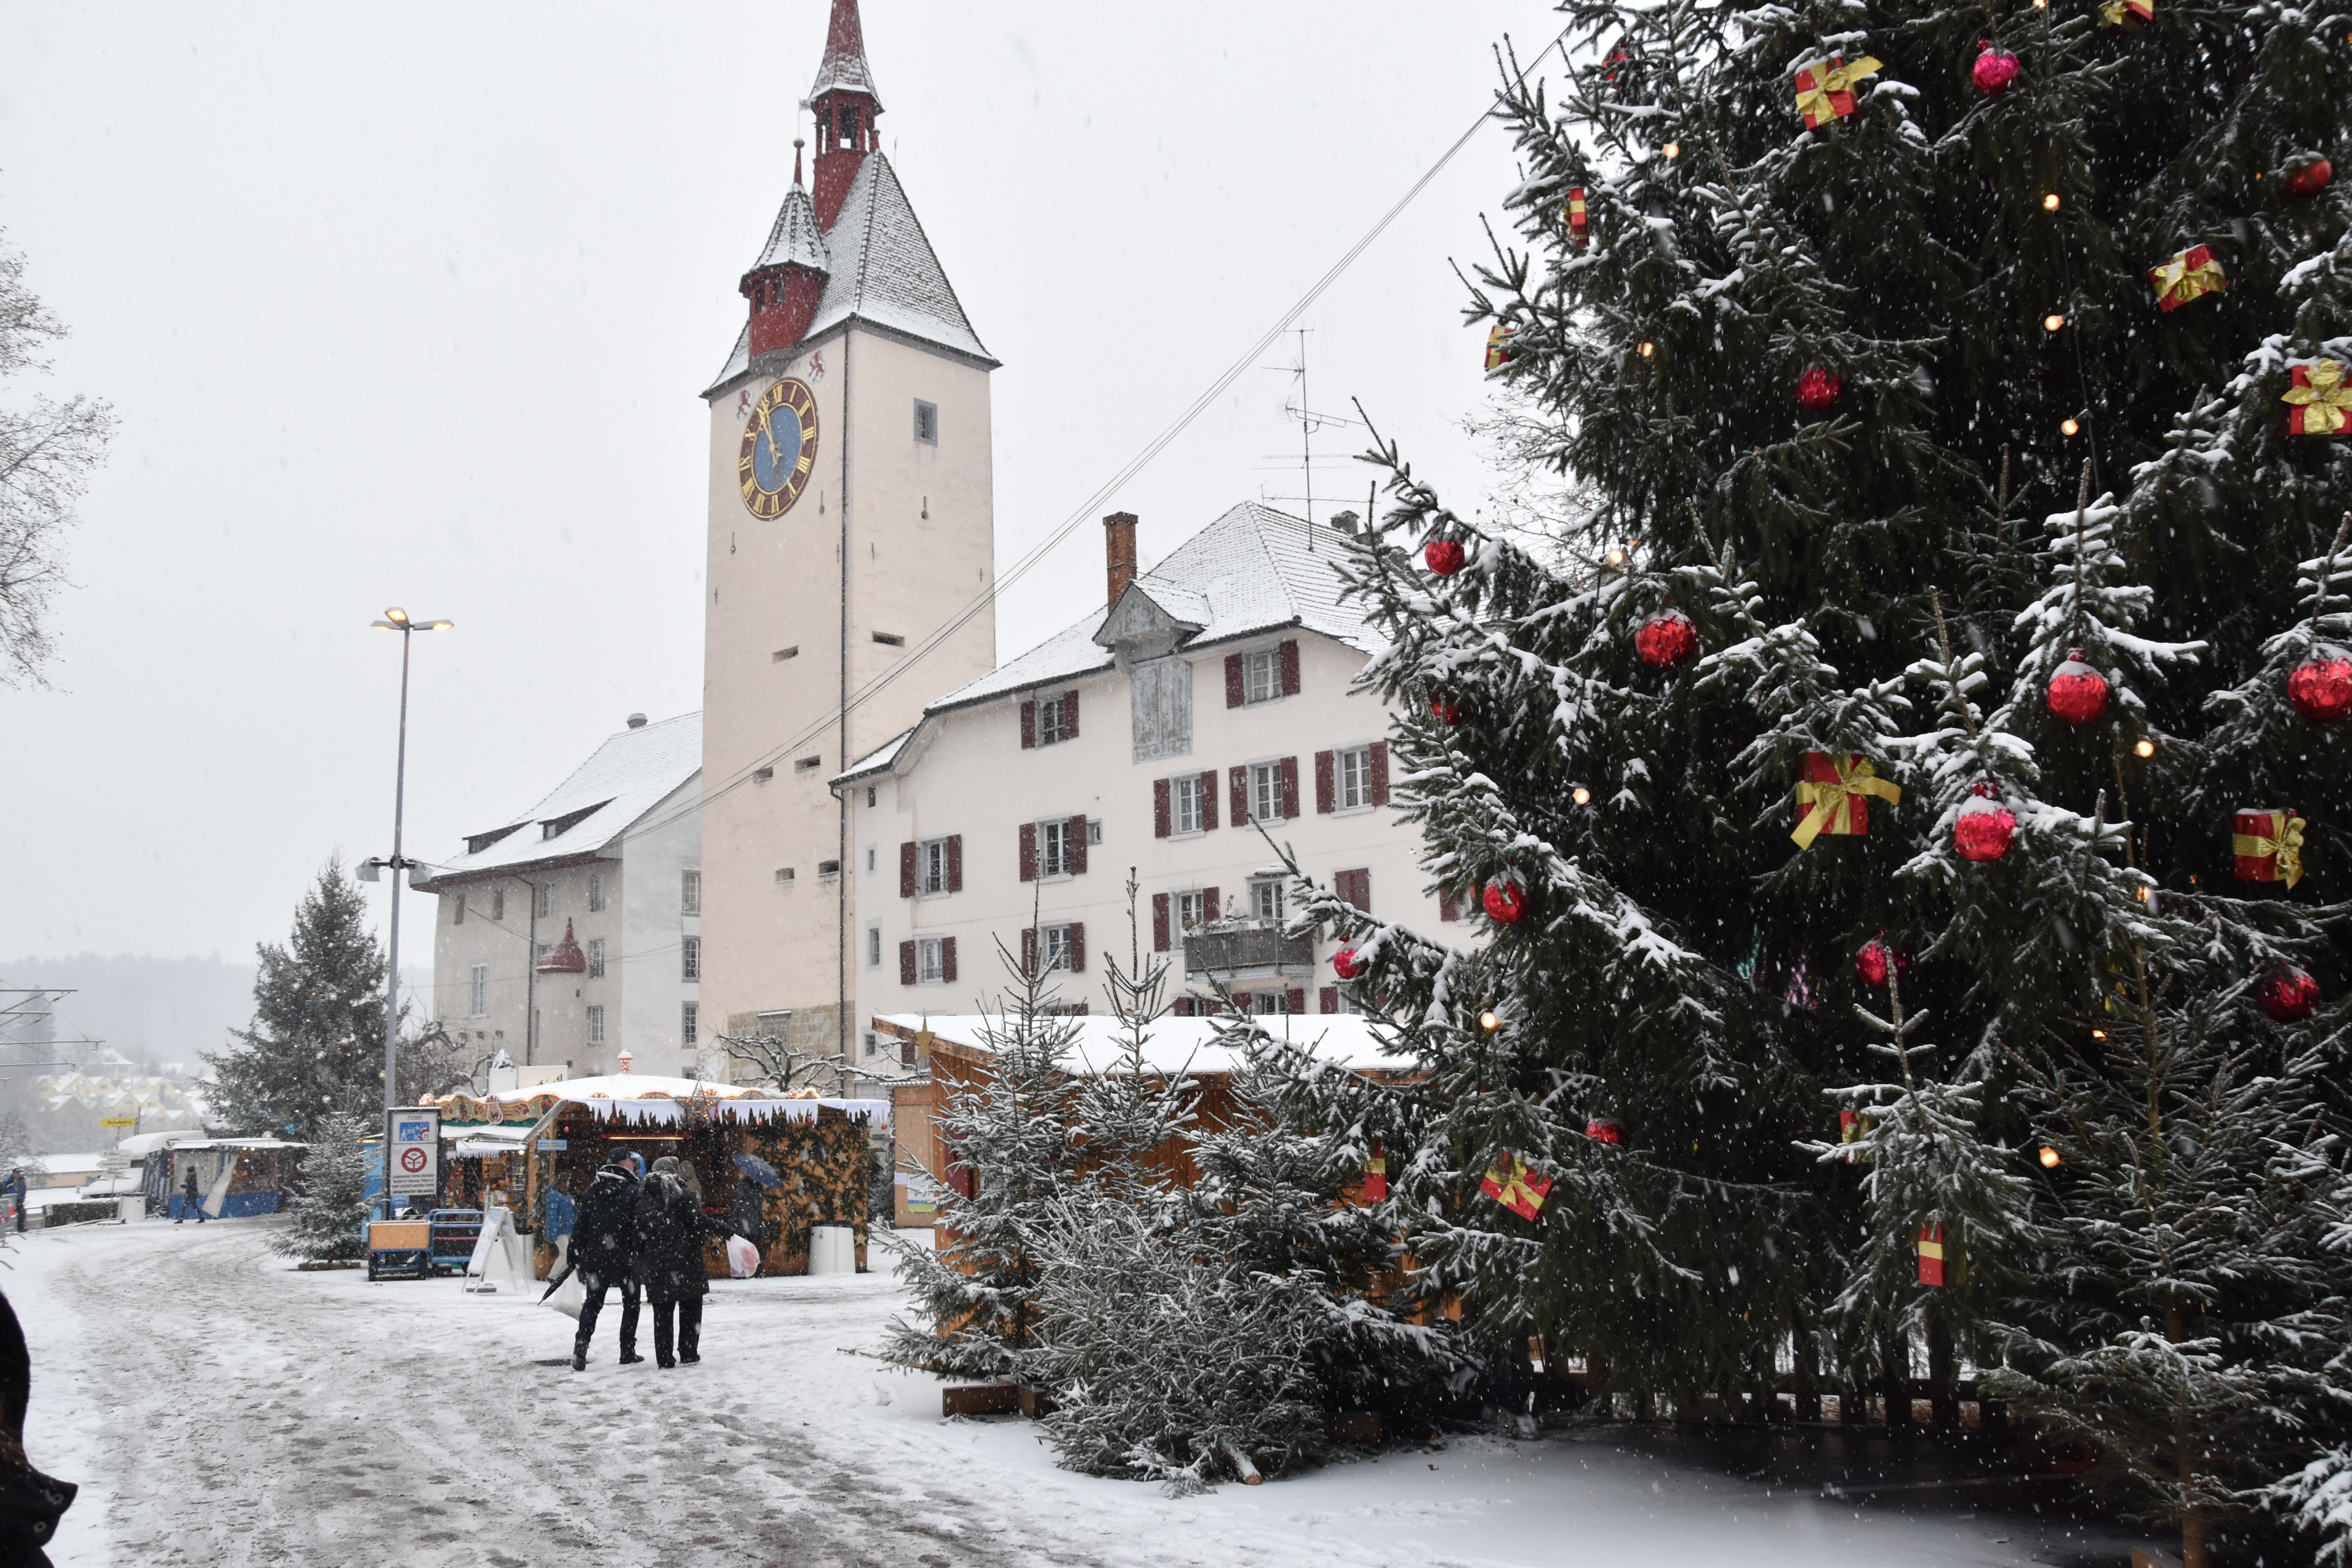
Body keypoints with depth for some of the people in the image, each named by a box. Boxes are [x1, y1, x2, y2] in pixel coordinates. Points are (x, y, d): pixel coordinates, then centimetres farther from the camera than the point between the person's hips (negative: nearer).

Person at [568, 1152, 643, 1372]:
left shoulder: (591, 1191, 5)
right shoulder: (633, 1192, -9)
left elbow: (580, 1226, 6)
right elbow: (640, 1227, -11)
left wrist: (577, 1257, 11)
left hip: (596, 1257, 3)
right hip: (625, 1259, -3)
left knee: (593, 1303, 12)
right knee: (631, 1303, 11)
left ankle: (583, 1339, -9)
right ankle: (628, 1352, 11)